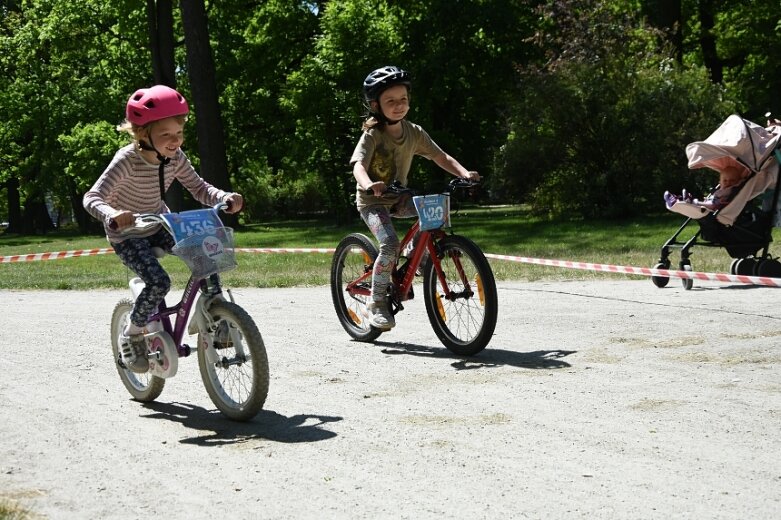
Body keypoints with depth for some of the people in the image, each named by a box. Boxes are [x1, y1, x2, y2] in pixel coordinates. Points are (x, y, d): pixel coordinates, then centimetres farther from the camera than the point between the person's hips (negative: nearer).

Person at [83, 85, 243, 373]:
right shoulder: (127, 160, -28)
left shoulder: (175, 158, -11)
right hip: (127, 234, -6)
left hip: (160, 225, 6)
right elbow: (92, 197, -34)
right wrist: (112, 215, -56)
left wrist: (226, 198, -26)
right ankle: (132, 336, -3)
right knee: (159, 282, -27)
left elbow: (200, 189, -5)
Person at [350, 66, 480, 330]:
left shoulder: (414, 133, -2)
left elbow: (441, 157, 2)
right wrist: (369, 184, -53)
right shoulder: (372, 135, -17)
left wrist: (464, 173, -17)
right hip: (372, 200, -5)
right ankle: (377, 304, -13)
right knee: (390, 244, -28)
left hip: (399, 197, 6)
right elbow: (358, 165, -31)